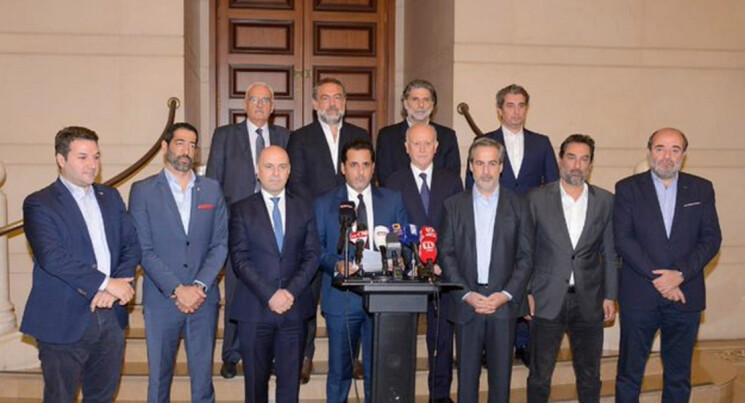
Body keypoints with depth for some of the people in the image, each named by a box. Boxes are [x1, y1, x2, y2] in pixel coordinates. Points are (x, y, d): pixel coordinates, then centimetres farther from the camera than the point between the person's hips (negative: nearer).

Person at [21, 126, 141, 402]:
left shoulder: (110, 197, 12)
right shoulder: (39, 204, -6)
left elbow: (132, 245, 6)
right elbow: (52, 257, -19)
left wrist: (117, 286, -12)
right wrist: (106, 283, -19)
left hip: (111, 317, 5)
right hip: (64, 322, -5)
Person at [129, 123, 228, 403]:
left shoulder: (212, 189, 9)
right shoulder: (143, 191, 1)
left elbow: (221, 243, 4)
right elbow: (144, 250, -5)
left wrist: (200, 286, -9)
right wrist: (176, 290, -13)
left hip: (203, 299, 2)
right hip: (161, 300, -2)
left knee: (203, 377, 7)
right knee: (159, 377, 7)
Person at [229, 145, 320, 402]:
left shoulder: (304, 209, 10)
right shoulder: (241, 210, 3)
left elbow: (312, 255, 4)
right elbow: (240, 259, -4)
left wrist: (291, 291, -10)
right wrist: (269, 295, -13)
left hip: (294, 308, 2)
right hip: (254, 308, -1)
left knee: (290, 381, 5)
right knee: (256, 381, 7)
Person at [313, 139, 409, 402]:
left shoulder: (393, 201, 8)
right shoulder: (324, 204, 6)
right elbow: (316, 248, 2)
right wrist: (336, 265, -16)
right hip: (341, 299, -1)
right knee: (339, 370, 8)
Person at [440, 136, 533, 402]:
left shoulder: (518, 206, 6)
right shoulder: (453, 205, 7)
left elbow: (526, 257, 3)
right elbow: (446, 254, 2)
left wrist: (505, 295, -10)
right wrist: (466, 295, -9)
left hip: (504, 302, 0)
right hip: (466, 302, 0)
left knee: (501, 374, 4)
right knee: (467, 373, 5)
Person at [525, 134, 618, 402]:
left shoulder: (605, 201, 4)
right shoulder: (538, 198, -1)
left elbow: (610, 254, 7)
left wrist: (610, 295, 3)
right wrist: (525, 291, -4)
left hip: (588, 302, 2)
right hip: (547, 300, -2)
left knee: (590, 377, 13)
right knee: (540, 376, 7)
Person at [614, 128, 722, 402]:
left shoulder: (701, 189, 6)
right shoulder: (627, 188, 0)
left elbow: (711, 239, 0)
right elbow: (623, 239, -7)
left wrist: (680, 274, -14)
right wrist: (657, 278, -14)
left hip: (686, 297, 2)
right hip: (639, 297, -2)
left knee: (679, 376, 12)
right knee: (629, 373, 7)